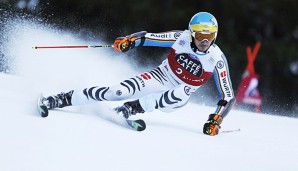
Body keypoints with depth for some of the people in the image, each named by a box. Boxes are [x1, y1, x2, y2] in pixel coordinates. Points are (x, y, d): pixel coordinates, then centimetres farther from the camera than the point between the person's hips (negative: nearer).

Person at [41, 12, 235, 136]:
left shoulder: (217, 59, -17)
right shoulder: (181, 38, -13)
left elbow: (228, 98, -15)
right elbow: (147, 37, -6)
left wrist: (216, 120, -29)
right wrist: (129, 40, -27)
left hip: (176, 96, -1)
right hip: (161, 77, 1)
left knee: (183, 93, -39)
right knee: (120, 91, -21)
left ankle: (132, 108, -37)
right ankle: (63, 99, -13)